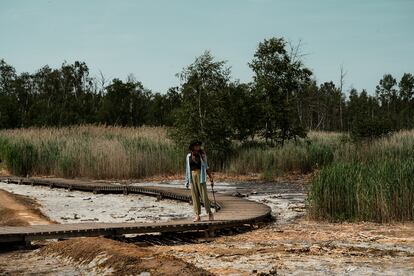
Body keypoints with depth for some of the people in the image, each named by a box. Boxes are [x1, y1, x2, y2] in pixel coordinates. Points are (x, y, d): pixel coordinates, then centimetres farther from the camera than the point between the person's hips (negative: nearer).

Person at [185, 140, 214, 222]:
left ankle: (210, 213, 12)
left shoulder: (202, 155, 2)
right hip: (192, 176, 2)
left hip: (201, 175, -2)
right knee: (195, 196, 0)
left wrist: (211, 178, 0)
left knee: (204, 195, -4)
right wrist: (187, 181, 11)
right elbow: (187, 168, 12)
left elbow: (206, 167, 5)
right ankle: (197, 216, 4)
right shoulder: (189, 156, 7)